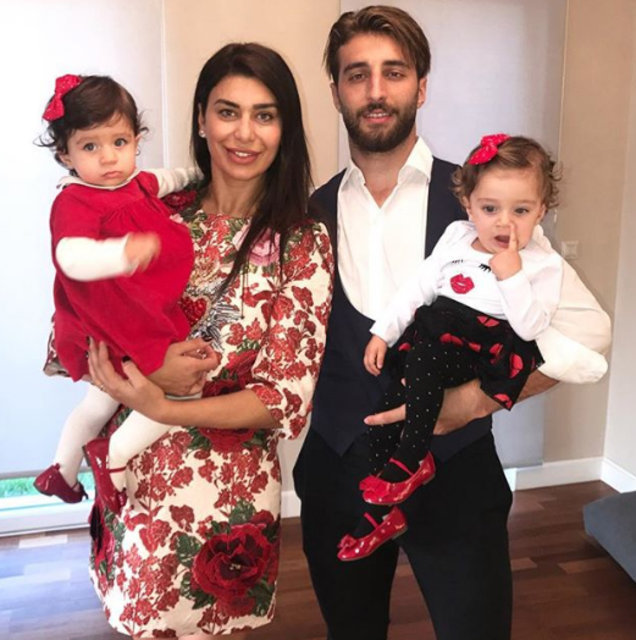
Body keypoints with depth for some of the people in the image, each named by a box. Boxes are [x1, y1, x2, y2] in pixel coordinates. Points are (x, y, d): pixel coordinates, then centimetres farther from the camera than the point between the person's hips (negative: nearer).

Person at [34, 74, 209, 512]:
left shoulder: (135, 183, 3)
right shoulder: (74, 204, -24)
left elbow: (164, 180, 29)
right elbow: (71, 256, -44)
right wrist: (123, 252, -61)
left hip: (150, 318, 10)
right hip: (124, 332, -10)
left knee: (100, 403, 27)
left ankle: (62, 472, 49)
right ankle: (114, 456, 2)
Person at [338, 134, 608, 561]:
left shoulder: (543, 264, 1)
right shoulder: (456, 237, 14)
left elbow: (531, 327, -10)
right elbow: (417, 287, 14)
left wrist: (512, 276, -17)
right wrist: (383, 333, 9)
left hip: (488, 351, -5)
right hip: (431, 348, 6)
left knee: (433, 325, -33)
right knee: (382, 401, -8)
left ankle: (410, 460, -20)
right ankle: (383, 512, 8)